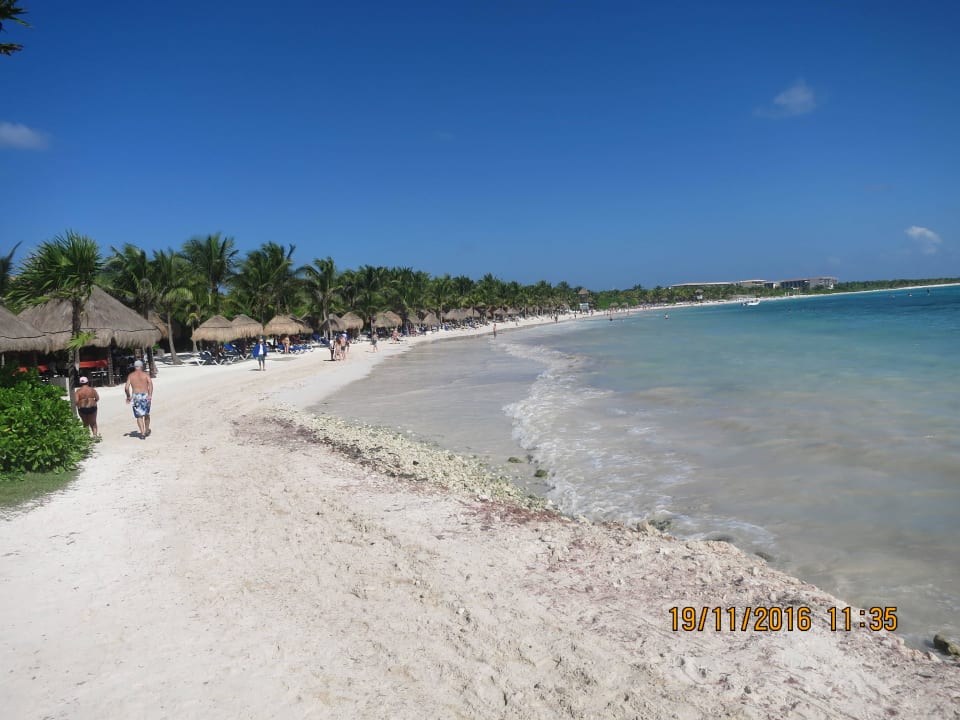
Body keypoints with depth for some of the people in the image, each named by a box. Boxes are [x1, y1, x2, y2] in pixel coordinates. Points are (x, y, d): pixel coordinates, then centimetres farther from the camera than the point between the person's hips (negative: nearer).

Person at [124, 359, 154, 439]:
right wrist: (150, 395, -22)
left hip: (136, 396, 0)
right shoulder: (146, 374, 5)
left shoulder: (130, 375, 9)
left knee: (139, 416, 4)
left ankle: (142, 433, -7)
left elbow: (126, 388, 0)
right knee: (146, 414, 19)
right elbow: (150, 383, -14)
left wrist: (128, 396, 16)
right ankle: (147, 431, 31)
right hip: (145, 396, 0)